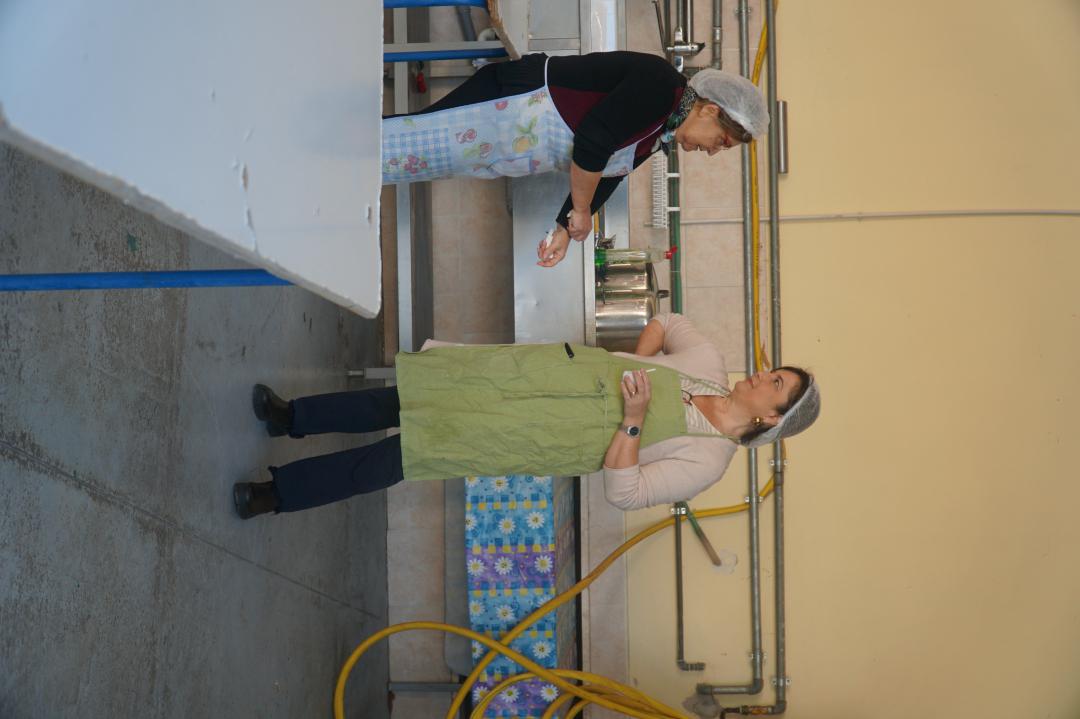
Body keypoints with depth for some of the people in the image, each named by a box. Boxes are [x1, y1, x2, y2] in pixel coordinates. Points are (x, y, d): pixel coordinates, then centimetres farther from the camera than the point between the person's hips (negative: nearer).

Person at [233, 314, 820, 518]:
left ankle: (278, 494, 5)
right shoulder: (708, 365, 4)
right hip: (555, 372, 5)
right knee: (398, 403, 2)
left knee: (393, 458, -9)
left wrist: (633, 417, -25)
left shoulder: (707, 460, -11)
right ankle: (291, 417, 21)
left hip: (548, 438, -5)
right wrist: (634, 365, 4)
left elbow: (623, 492, -18)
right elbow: (665, 322, 20)